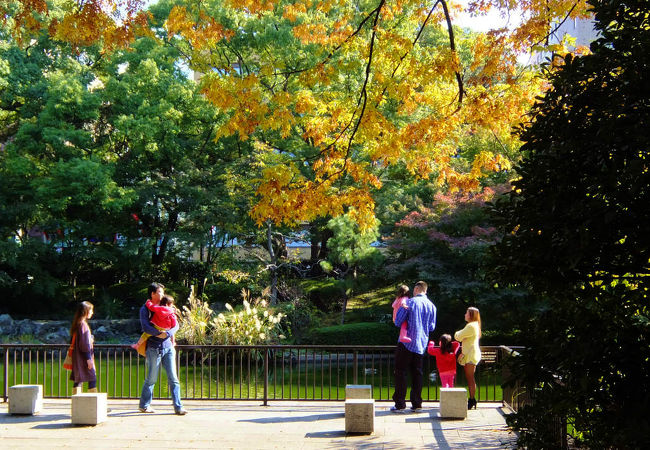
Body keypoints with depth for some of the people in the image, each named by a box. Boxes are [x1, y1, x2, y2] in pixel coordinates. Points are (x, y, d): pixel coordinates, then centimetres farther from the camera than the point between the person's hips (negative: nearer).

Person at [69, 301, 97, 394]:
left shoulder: (77, 323, 14)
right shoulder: (83, 324, -15)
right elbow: (84, 343, -19)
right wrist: (88, 358, -18)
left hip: (77, 358, 10)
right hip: (83, 357, -10)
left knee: (78, 380, 9)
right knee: (92, 379, -8)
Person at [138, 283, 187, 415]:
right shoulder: (145, 309, 2)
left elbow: (176, 325, 6)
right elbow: (146, 327, -11)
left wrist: (167, 333, -12)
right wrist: (160, 333, -17)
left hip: (168, 347, 4)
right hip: (154, 348, -4)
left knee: (173, 378, -2)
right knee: (151, 379, 1)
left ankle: (178, 407, -2)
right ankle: (144, 405, 17)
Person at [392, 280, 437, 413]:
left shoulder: (409, 302, -9)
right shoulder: (432, 306, 6)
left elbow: (398, 322, -8)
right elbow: (432, 327, 10)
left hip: (407, 343, -5)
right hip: (422, 344, 5)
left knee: (400, 372, 0)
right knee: (417, 373, 12)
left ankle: (400, 404, -4)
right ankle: (417, 404, 11)